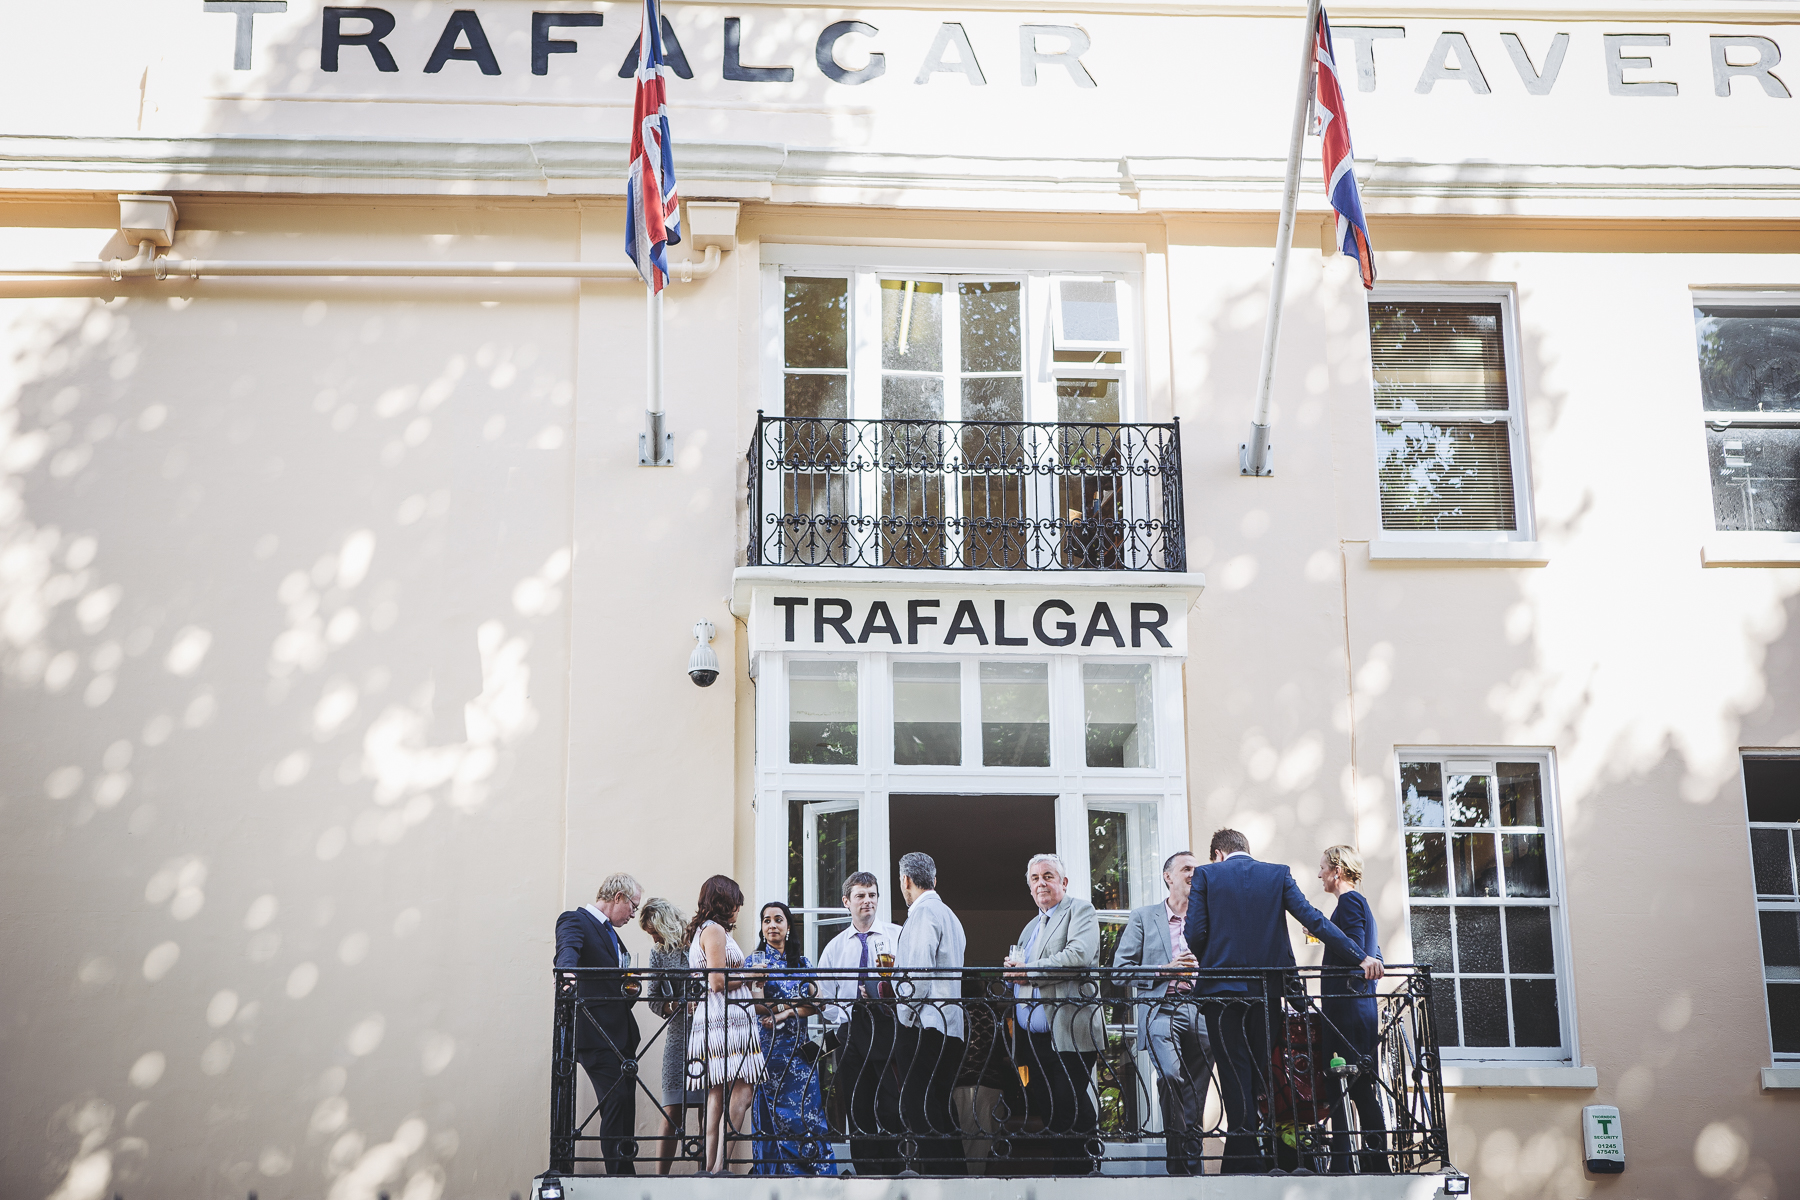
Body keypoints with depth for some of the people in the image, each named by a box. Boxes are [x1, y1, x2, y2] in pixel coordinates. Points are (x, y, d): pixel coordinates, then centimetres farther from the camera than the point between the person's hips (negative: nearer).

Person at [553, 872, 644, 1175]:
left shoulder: (609, 931, 23)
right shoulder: (575, 921, -5)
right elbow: (568, 949, -27)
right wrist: (566, 972, -47)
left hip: (622, 1034, 9)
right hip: (596, 1034, -9)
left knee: (625, 1106, 8)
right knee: (616, 1102, -15)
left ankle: (626, 1176, 12)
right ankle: (619, 1176, -13)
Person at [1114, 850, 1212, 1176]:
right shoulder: (1143, 917, 11)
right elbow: (1121, 966, 5)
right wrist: (1165, 971, -7)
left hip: (1201, 1013, 3)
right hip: (1161, 1010, -3)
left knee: (1196, 1091, 2)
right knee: (1171, 1076, -23)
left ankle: (1192, 1165, 11)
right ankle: (1179, 1160, -14)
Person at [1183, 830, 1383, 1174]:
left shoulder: (1206, 875, 2)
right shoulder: (1278, 874, 8)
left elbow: (1195, 933, -5)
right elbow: (1313, 919, -1)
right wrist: (1360, 957, -2)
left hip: (1222, 989, -2)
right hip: (1266, 990, 2)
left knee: (1235, 1075, -1)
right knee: (1267, 1073, 10)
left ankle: (1244, 1162, -4)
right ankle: (1274, 1157, 11)